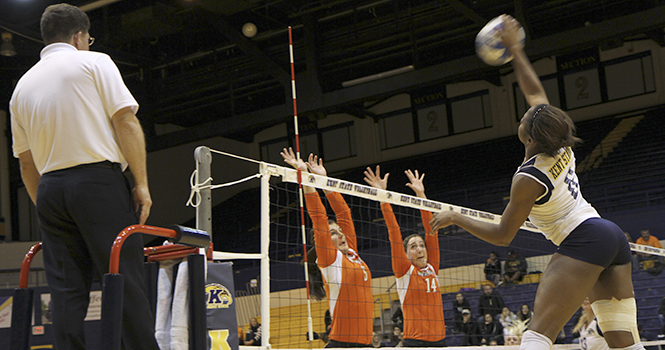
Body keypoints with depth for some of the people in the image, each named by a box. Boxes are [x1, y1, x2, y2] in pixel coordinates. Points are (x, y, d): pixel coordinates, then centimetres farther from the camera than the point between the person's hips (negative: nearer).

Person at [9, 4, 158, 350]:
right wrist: (142, 183, -8)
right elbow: (125, 121, -7)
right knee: (126, 284, -8)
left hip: (50, 189, 5)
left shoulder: (22, 85, 19)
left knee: (66, 293, 4)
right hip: (100, 181, -5)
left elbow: (26, 162, 20)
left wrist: (45, 209, 25)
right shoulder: (94, 62, 4)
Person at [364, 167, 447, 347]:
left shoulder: (432, 268, 11)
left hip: (439, 339, 5)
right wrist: (383, 197, -9)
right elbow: (394, 232, -5)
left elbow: (431, 230, 12)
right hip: (415, 341, -5)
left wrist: (421, 195, 11)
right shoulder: (404, 270, 1)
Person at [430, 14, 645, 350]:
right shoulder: (562, 146, 5)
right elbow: (535, 92, 20)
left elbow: (502, 236, -4)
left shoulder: (528, 180, -14)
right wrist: (515, 49, 24)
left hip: (584, 242, -9)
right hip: (612, 236, 9)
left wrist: (455, 218, 5)